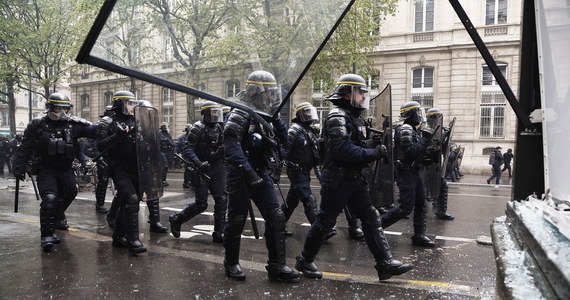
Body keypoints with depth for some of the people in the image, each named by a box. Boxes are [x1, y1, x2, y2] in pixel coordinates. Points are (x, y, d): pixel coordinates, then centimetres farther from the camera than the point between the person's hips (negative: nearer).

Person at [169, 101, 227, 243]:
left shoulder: (218, 128, 11)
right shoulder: (198, 128, -9)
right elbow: (187, 150, -16)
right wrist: (198, 163, -29)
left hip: (216, 170, 6)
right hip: (201, 171, -6)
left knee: (221, 200, -1)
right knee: (201, 204, -4)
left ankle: (218, 233, 8)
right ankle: (176, 219, 19)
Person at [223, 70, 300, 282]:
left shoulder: (266, 116, 13)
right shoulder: (241, 114, -12)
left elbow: (283, 139, 13)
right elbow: (231, 145, -22)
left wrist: (276, 120, -1)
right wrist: (247, 169, -30)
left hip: (262, 176, 7)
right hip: (241, 177, -7)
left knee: (276, 218, 2)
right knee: (237, 219, 5)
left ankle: (276, 266, 11)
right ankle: (231, 263, 25)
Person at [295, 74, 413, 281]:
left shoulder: (355, 117, 16)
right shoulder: (337, 118, -15)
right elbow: (343, 150, -28)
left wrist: (378, 149, 5)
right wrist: (373, 153, -23)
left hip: (355, 178, 9)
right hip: (337, 179, -9)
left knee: (371, 218, 5)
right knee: (325, 221, 2)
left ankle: (386, 264, 9)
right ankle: (304, 260, 19)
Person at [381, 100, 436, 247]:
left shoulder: (413, 129, 17)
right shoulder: (405, 130, -15)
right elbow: (410, 152, -24)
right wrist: (424, 140, -16)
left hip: (414, 172, 10)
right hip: (406, 173, -10)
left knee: (421, 204, 9)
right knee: (406, 207, -8)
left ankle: (419, 235, 15)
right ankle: (378, 225, 2)